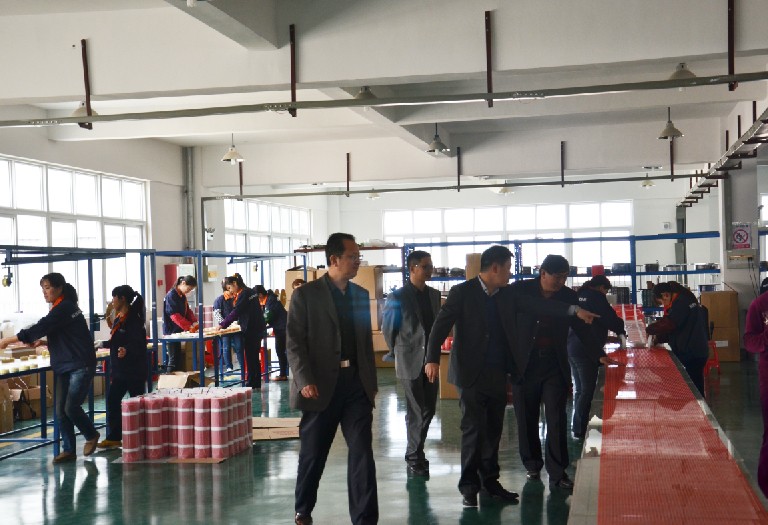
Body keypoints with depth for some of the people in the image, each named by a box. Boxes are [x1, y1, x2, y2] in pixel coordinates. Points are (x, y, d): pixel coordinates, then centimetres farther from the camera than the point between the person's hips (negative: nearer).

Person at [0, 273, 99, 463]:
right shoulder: (61, 308, 13)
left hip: (80, 366, -9)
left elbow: (40, 328, -22)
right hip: (64, 367, 9)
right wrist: (43, 342, 5)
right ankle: (68, 450, 12)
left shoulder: (65, 308, -16)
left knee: (71, 407, -12)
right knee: (60, 410, 4)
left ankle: (91, 435, 13)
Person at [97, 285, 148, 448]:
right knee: (112, 400, 8)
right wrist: (103, 344, 37)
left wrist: (127, 351, -43)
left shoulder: (133, 319, -16)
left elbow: (138, 344, -25)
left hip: (134, 370, -10)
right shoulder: (119, 318, 12)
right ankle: (114, 437, 15)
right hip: (120, 369, 10)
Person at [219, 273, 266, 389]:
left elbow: (235, 312, -20)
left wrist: (222, 325, -19)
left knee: (250, 358, -3)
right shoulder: (252, 291, 13)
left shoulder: (243, 294, -15)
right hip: (258, 328, 10)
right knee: (254, 358, 14)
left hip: (250, 330, -10)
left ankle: (251, 384, 0)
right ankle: (257, 383, 18)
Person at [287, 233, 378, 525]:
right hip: (321, 387, -3)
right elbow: (295, 343, -8)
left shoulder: (361, 295, 11)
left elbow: (367, 341, 15)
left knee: (362, 453, -3)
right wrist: (305, 381, -18)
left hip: (357, 385, 3)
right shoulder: (306, 295, -4)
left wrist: (372, 382, 12)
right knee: (312, 454, 9)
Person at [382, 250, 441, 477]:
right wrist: (398, 351, 3)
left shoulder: (434, 295, 8)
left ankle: (416, 452, 25)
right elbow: (388, 328, -2)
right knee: (416, 412, -1)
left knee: (428, 410, 10)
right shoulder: (398, 297, -9)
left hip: (430, 360, 6)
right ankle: (414, 459, 10)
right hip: (410, 362, -5)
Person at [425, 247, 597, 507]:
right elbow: (441, 325, -13)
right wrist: (432, 359, -25)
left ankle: (489, 480, 23)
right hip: (472, 375, -6)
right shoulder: (462, 292, -7)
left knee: (493, 429, 11)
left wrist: (574, 310, -4)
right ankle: (469, 486, 6)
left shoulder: (506, 295, 10)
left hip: (498, 375, 6)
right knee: (473, 429, -4)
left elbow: (537, 305, 5)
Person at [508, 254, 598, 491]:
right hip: (524, 366, 0)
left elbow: (582, 328, 9)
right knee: (527, 420, 9)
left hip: (555, 367, 0)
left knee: (557, 420, -5)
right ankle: (532, 465, 25)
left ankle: (557, 473, 0)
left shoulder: (568, 297, 2)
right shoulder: (519, 291, -3)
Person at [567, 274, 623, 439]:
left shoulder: (579, 296, 18)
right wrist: (621, 332, 10)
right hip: (586, 350, -9)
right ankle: (580, 430, -3)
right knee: (588, 390, -4)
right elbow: (610, 318, -10)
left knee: (579, 389, 17)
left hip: (572, 347, 9)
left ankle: (577, 427, 23)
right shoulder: (596, 297, -7)